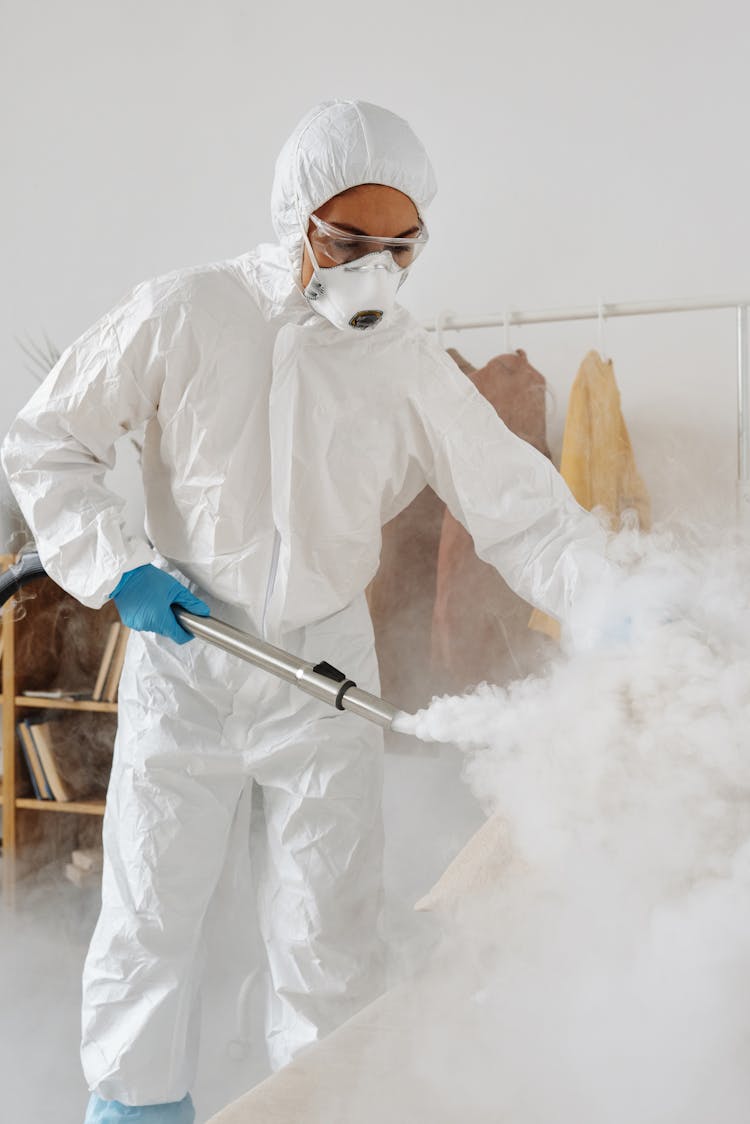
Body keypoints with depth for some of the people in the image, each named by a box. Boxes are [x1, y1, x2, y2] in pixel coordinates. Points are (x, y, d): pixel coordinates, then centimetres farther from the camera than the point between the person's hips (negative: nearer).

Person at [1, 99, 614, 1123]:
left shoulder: (413, 370, -6)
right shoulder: (186, 318, -11)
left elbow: (521, 510, -8)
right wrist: (117, 567, -13)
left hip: (325, 673, 1)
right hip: (182, 652, -1)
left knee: (328, 938, 8)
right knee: (149, 917, 8)